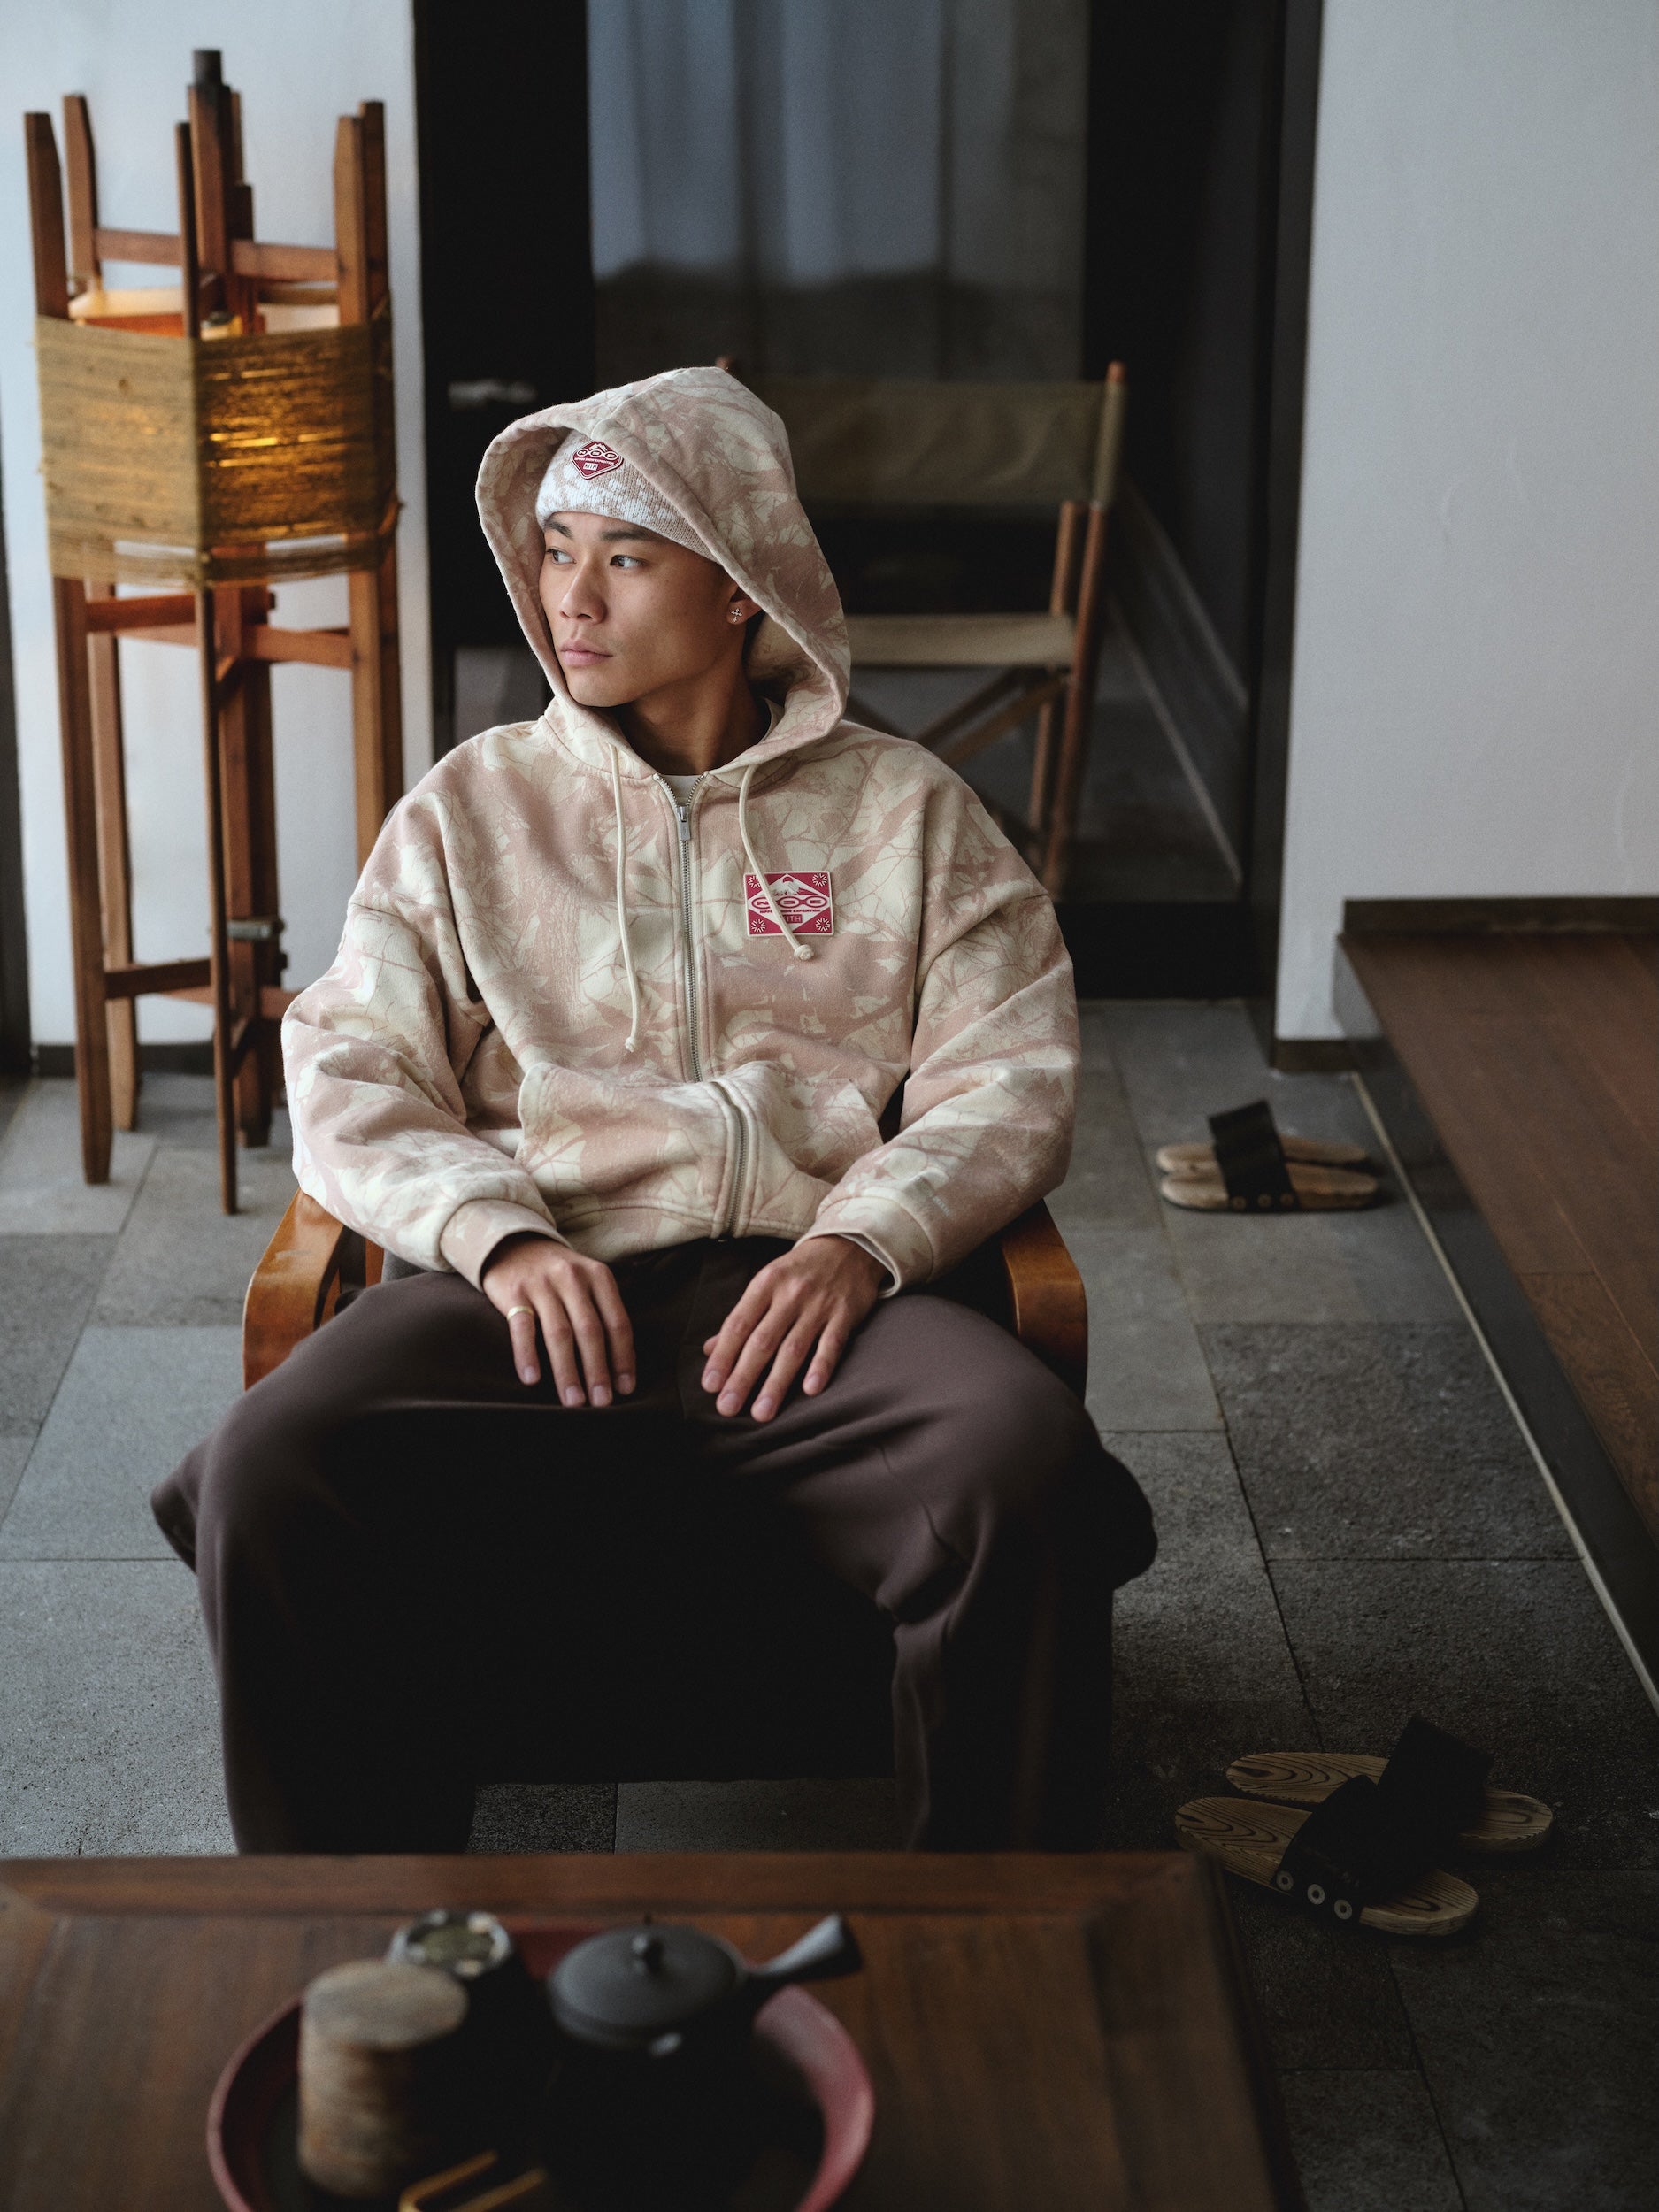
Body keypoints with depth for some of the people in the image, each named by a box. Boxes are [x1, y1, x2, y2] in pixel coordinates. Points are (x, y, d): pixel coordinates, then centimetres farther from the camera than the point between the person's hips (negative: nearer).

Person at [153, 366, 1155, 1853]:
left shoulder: (905, 809, 18)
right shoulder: (470, 808, 20)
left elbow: (1010, 1078, 8)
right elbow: (350, 1079, 10)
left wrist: (863, 1243, -12)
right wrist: (499, 1236, -10)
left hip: (806, 1285, 0)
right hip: (531, 1281, 1)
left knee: (1027, 1470, -34)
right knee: (267, 1480, -30)